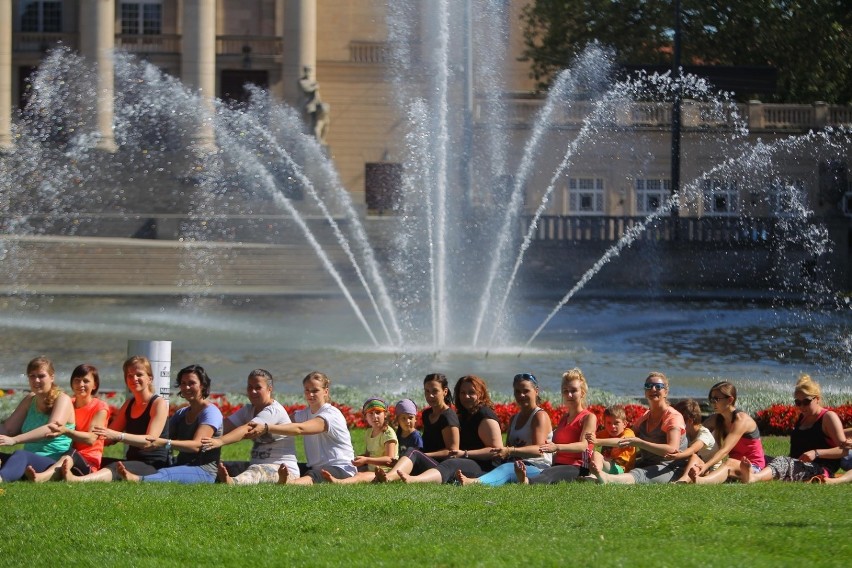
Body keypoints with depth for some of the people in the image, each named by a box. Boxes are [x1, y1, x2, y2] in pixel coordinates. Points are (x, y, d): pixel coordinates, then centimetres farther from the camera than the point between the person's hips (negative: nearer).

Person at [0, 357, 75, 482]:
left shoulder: (62, 400, -2)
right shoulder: (30, 400, 20)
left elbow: (51, 429, -20)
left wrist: (14, 440, -32)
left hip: (54, 463, -8)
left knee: (21, 456, -38)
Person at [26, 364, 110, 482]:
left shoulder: (100, 407, 2)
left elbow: (91, 439, -12)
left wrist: (66, 431, -29)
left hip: (89, 462, -6)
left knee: (70, 456, -39)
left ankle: (41, 477, -72)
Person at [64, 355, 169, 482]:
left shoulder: (159, 403, -5)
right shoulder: (129, 404, 20)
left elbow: (149, 441, -19)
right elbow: (108, 437, 18)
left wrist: (117, 435, -33)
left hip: (154, 466, -8)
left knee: (117, 468, -38)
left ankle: (75, 480, -67)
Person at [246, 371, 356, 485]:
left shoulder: (332, 415, -13)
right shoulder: (305, 414, 14)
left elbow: (299, 429, -28)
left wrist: (266, 428, -39)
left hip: (342, 469, -8)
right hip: (316, 467, 8)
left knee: (312, 477, -39)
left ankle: (288, 483, -70)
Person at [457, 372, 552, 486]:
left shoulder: (540, 416, 0)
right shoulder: (514, 419, 27)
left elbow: (539, 449, -16)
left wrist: (510, 451, -31)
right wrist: (501, 453, 3)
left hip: (538, 469, -8)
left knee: (507, 469, -41)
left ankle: (475, 482, -71)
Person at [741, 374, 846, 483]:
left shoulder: (828, 417, 0)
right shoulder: (801, 418, 24)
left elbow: (844, 450, -9)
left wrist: (816, 453, -20)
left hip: (821, 470, -8)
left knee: (784, 462, -36)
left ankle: (753, 477, -65)